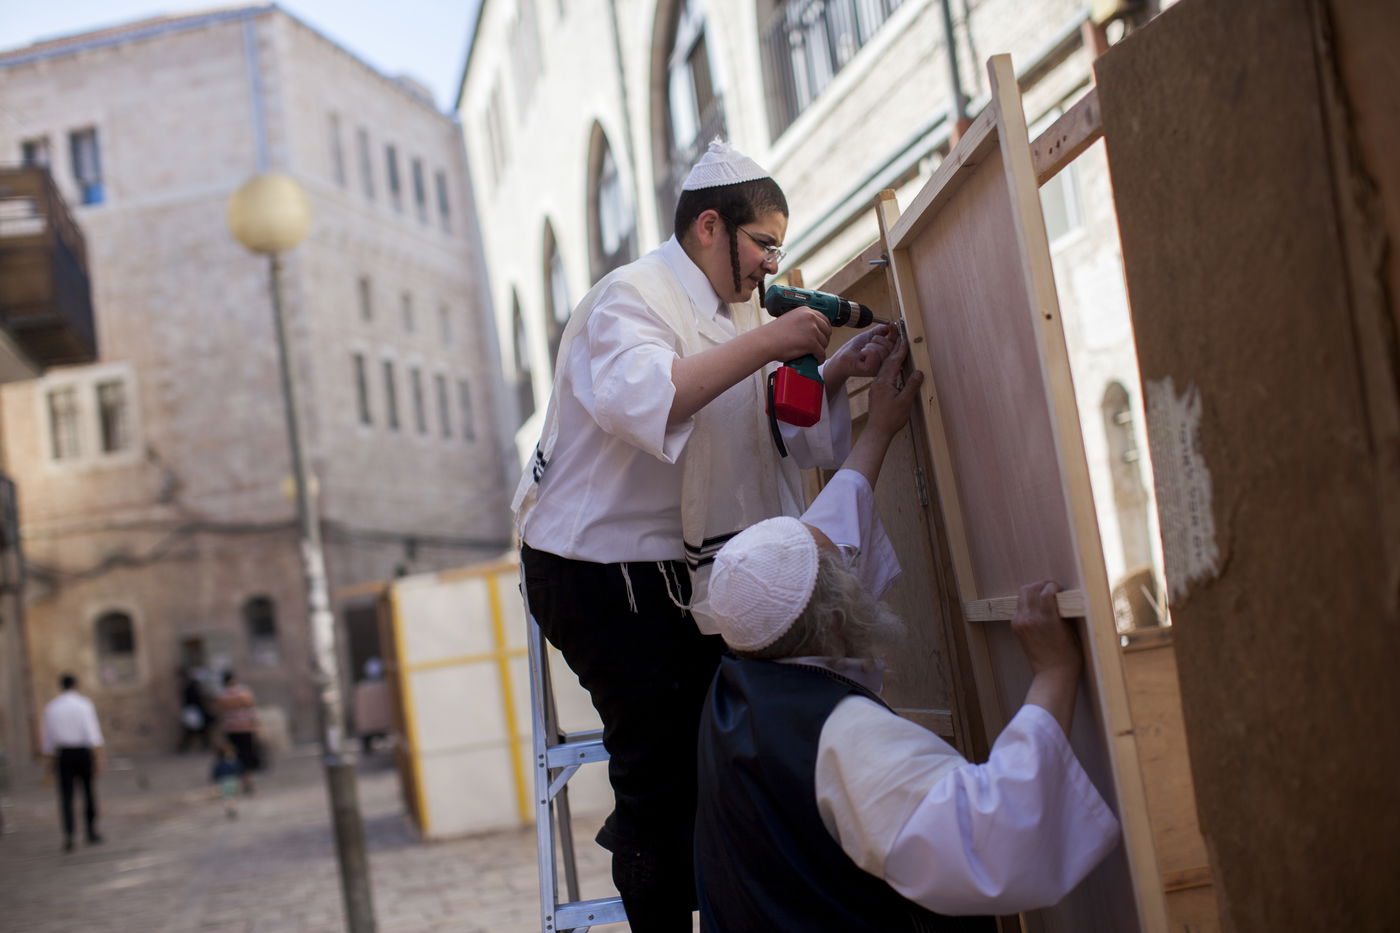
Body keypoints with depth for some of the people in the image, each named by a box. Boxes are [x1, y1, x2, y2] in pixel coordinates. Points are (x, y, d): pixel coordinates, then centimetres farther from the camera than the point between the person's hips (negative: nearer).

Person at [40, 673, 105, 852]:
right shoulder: (84, 704, -4)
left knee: (66, 795, 1)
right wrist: (98, 761, -12)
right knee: (89, 792, 12)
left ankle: (68, 835, -15)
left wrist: (52, 762, 20)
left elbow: (48, 740, 10)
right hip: (83, 752, -1)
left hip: (63, 755, 2)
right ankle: (91, 832, 20)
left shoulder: (50, 708, 6)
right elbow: (93, 733, -12)